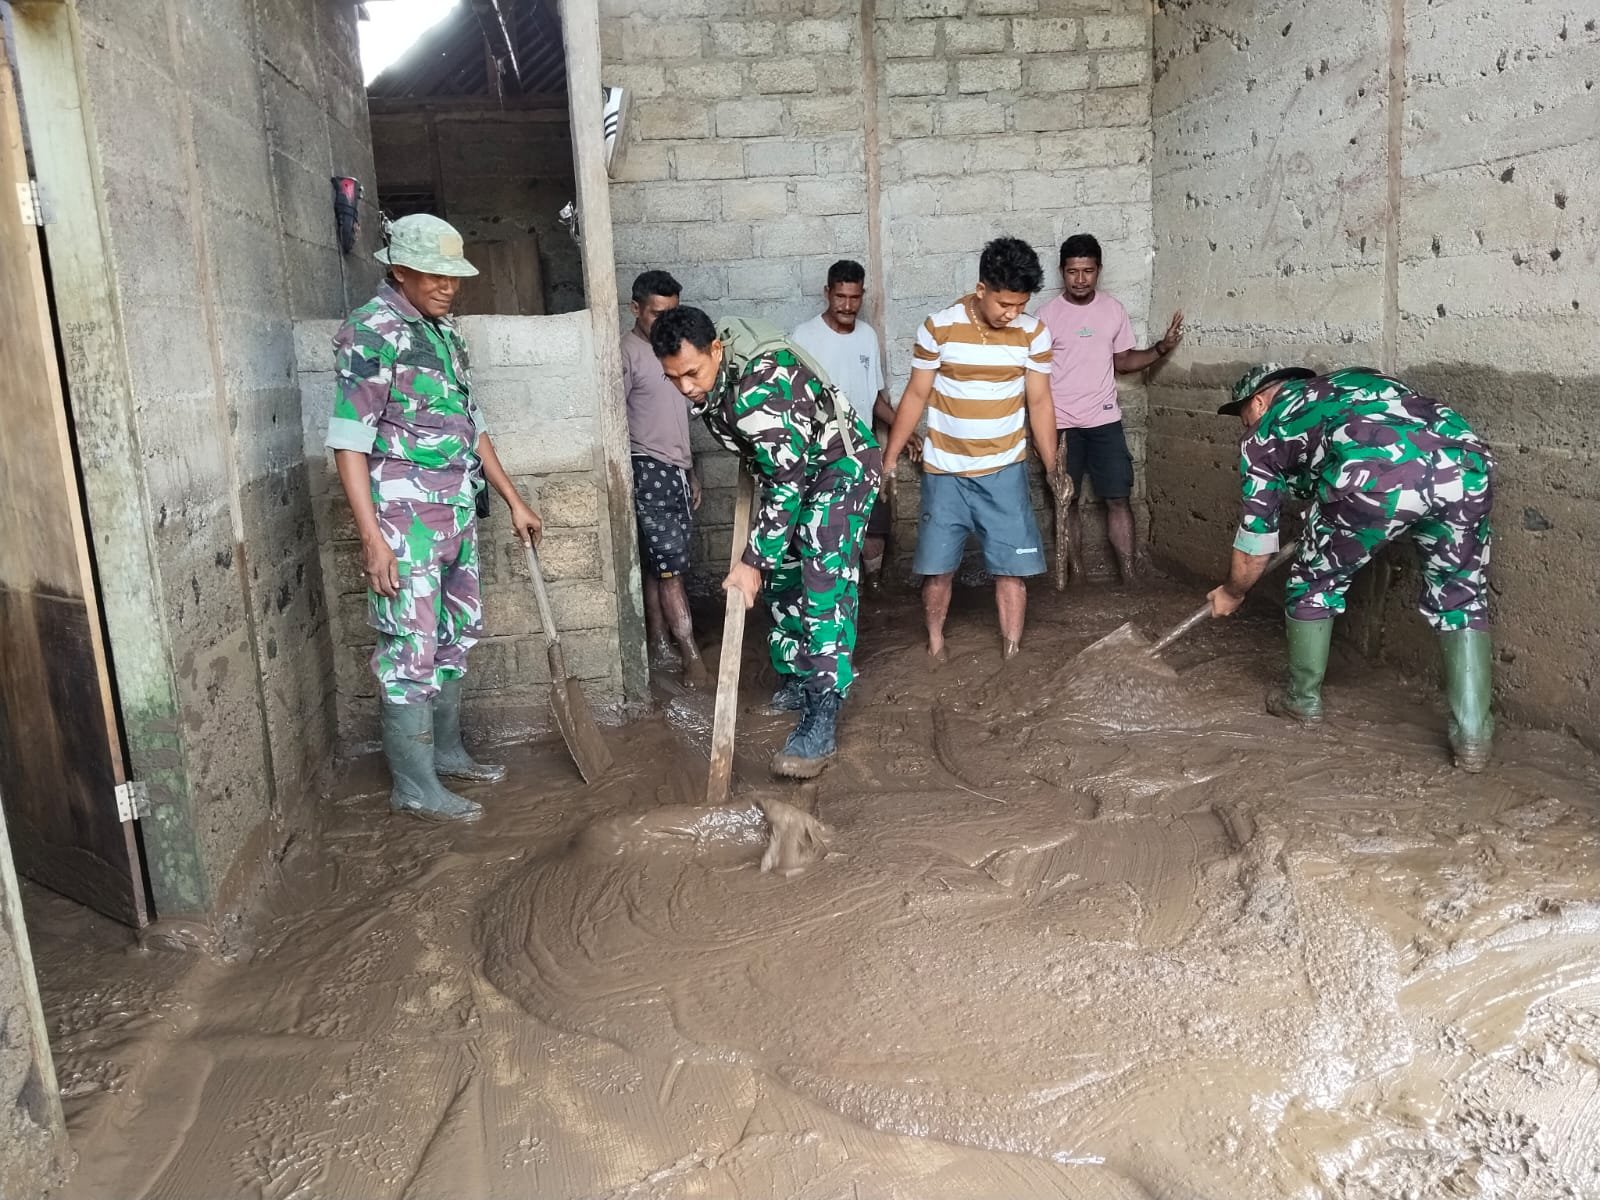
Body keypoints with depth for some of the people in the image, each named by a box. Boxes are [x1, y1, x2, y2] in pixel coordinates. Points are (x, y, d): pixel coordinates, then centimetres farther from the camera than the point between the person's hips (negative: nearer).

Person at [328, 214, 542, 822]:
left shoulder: (443, 330, 13)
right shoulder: (370, 332, -12)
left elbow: (472, 424, 20)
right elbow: (349, 442, -16)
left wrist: (514, 500, 20)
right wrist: (372, 537, -21)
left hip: (457, 514, 8)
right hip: (404, 517, -8)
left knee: (455, 635, 15)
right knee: (411, 647, -3)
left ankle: (445, 751, 30)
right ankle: (414, 786, 5)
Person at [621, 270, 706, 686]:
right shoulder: (627, 352, -9)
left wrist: (691, 472, 22)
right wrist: (625, 474, -17)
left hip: (676, 470, 8)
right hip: (648, 470, -8)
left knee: (659, 565, 10)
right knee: (670, 566, -9)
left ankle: (660, 641, 17)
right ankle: (691, 655, -8)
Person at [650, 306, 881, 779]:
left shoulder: (760, 386, -35)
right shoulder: (702, 377, -9)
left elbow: (787, 482, -32)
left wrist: (752, 561, -29)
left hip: (841, 464, -9)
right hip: (788, 468, 9)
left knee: (825, 578, -21)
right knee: (781, 576, 12)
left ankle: (822, 721, -25)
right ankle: (796, 680, 30)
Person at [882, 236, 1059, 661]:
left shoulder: (1034, 333, -7)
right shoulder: (938, 328, -11)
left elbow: (1040, 403, 1)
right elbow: (916, 396, -3)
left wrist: (1052, 469, 2)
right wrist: (890, 458, -1)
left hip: (1005, 471, 1)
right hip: (945, 471, -1)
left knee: (1011, 566, 1)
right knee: (937, 566, 5)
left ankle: (1012, 654, 13)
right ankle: (935, 647, 24)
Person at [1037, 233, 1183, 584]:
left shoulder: (1114, 309, 3)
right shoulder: (1048, 314, -5)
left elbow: (1123, 361, 12)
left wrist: (1161, 348, -4)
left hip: (1105, 421, 2)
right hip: (1061, 423, -2)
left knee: (1118, 499, 1)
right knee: (1067, 501, 6)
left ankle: (1129, 579, 7)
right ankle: (1077, 578, 16)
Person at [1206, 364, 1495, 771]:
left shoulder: (1266, 433, 26)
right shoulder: (1350, 382, 40)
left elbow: (1255, 546, 30)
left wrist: (1230, 593, 49)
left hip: (1373, 476, -4)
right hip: (1466, 464, 5)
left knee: (1315, 582, 23)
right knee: (1461, 597, 24)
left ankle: (1303, 699, 38)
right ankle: (1472, 736, 19)